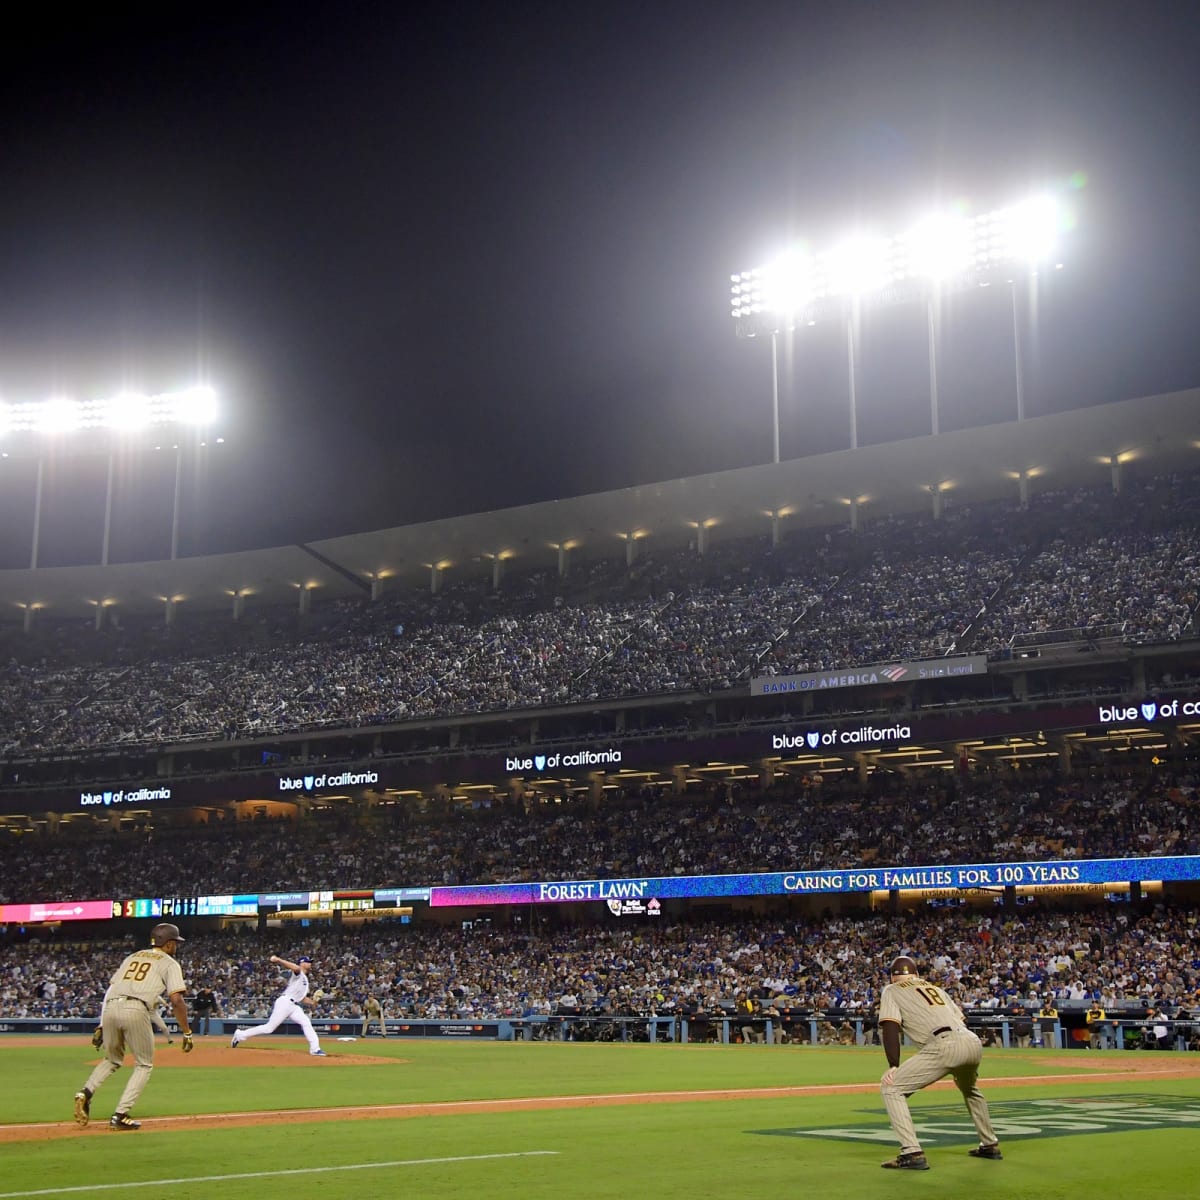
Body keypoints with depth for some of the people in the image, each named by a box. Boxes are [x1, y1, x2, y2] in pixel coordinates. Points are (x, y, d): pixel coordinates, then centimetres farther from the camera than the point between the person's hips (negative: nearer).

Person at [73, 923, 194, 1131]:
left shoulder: (132, 957, 29)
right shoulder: (169, 963, 13)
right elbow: (176, 1000, -1)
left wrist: (102, 1026, 24)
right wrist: (187, 1032, 3)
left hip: (110, 1008, 5)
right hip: (136, 1011, -5)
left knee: (112, 1059, 26)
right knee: (144, 1065, 12)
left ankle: (86, 1092, 1)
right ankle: (120, 1116, 1)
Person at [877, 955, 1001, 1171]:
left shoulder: (892, 990, 18)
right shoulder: (935, 988, 34)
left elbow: (890, 1027, 2)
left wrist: (893, 1066, -4)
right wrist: (969, 1064, 35)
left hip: (944, 1045, -7)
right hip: (974, 1043, 7)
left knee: (891, 1087, -1)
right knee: (969, 1088, 37)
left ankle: (912, 1154, -12)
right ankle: (990, 1145, 41)